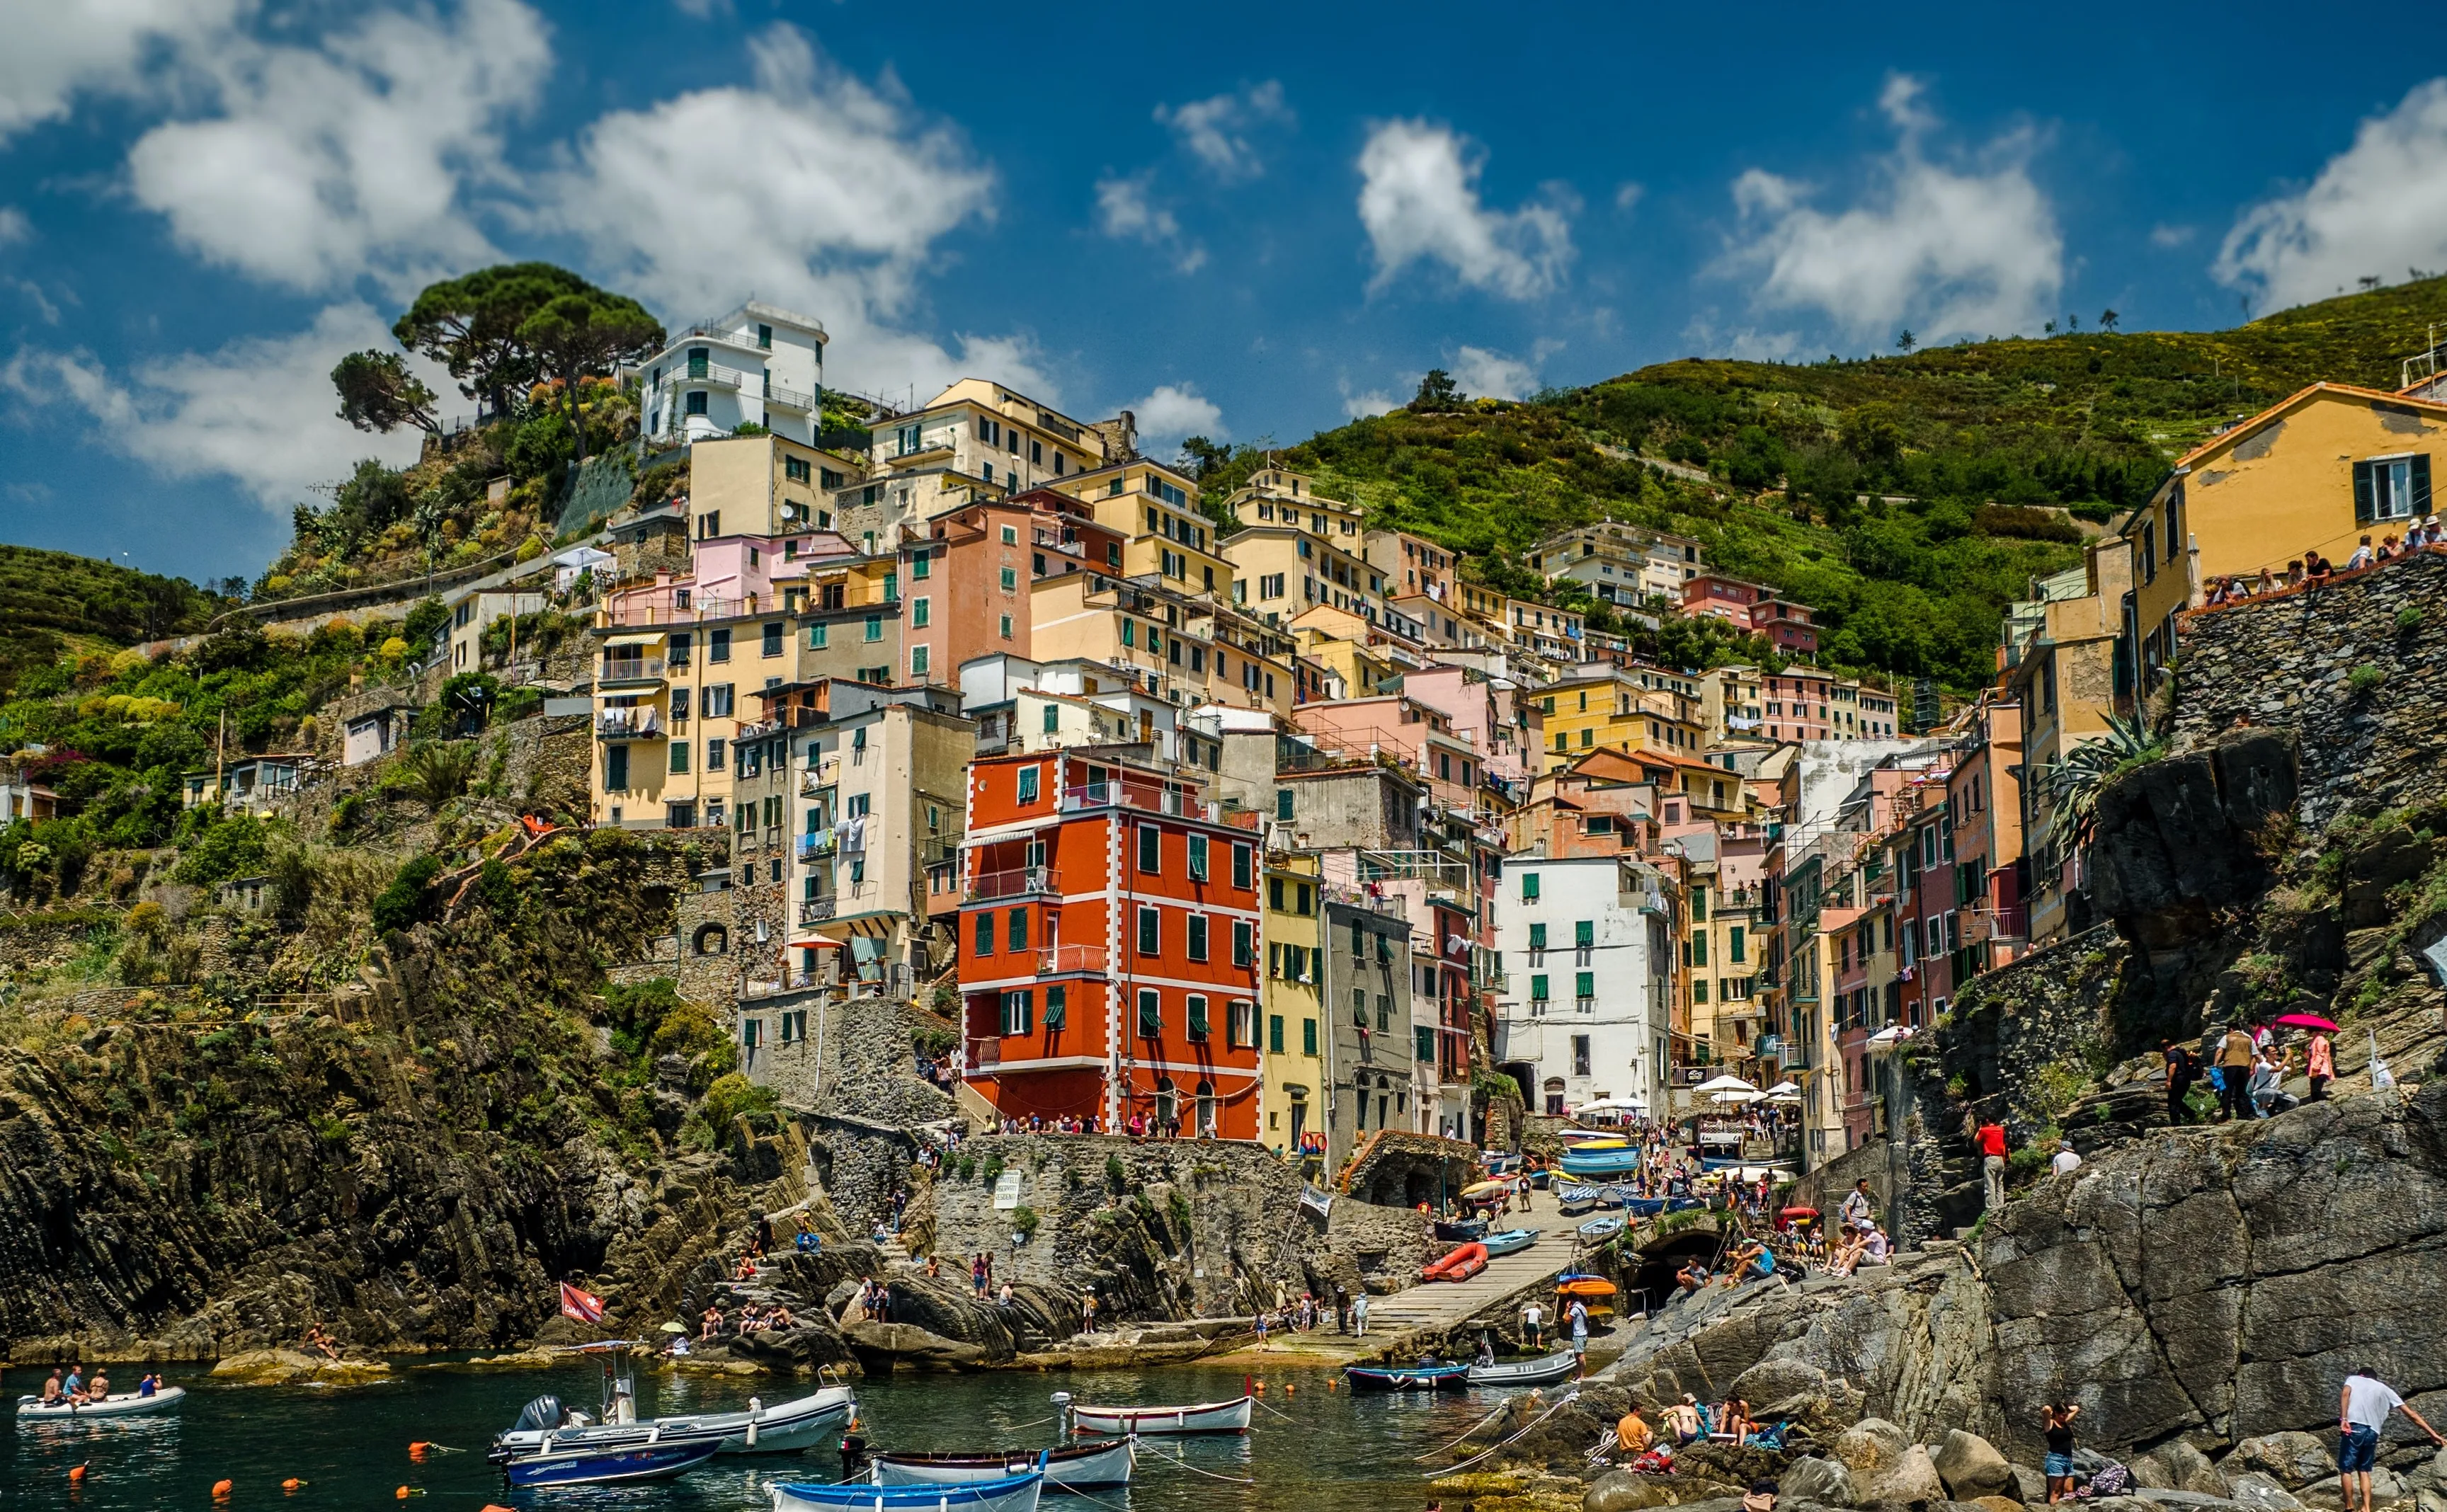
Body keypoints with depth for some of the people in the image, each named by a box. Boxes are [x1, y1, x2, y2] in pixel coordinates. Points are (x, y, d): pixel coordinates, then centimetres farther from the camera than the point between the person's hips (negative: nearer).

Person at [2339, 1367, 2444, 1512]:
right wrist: (2432, 1433, 21)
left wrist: (2343, 1419, -15)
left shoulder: (2353, 1379, 18)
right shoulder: (2385, 1389, 25)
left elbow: (2345, 1394, -6)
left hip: (2354, 1428, -4)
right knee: (2364, 1471, 18)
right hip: (2372, 1432, 4)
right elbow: (2411, 1414, 21)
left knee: (2346, 1469, 4)